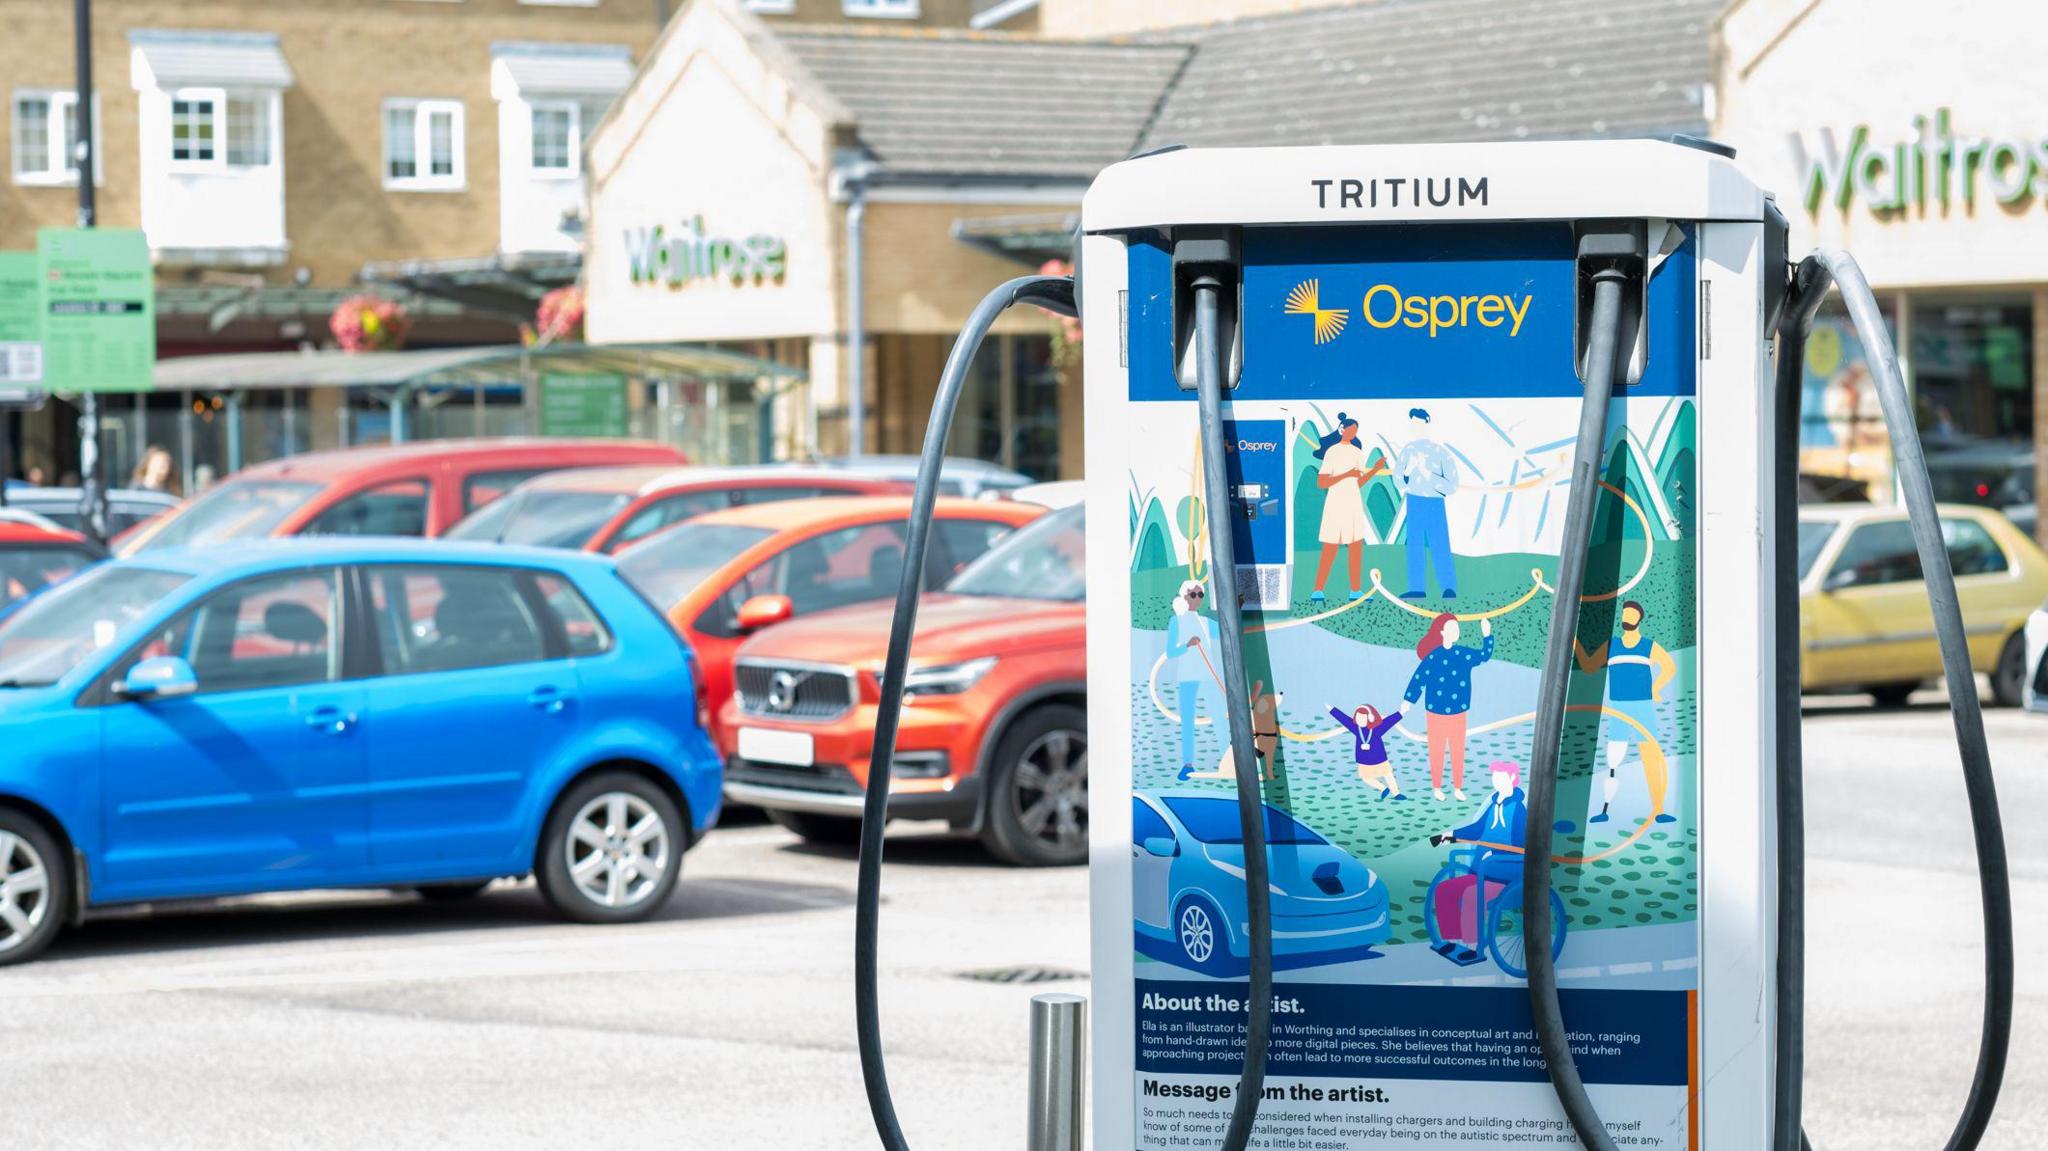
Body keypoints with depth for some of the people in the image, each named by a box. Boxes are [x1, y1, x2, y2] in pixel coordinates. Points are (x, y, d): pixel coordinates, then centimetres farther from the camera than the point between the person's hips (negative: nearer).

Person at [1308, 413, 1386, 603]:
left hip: (1354, 505, 7)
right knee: (1330, 551, -8)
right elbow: (1321, 483, -14)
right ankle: (1317, 591, -5)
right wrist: (1347, 475, -21)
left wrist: (1375, 470, 2)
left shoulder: (1357, 452, 12)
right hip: (1336, 505, -7)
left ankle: (1356, 590, 10)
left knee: (1357, 548, 5)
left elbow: (1358, 483, 15)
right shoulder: (1332, 452, -10)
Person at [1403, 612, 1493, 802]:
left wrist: (1487, 636, 1)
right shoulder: (1432, 657, -16)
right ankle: (1437, 788, 22)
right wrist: (1408, 702, -15)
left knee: (1458, 752, 9)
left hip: (1458, 714, 4)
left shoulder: (1463, 654, -2)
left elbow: (1484, 656, 12)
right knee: (1437, 752, 8)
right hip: (1436, 714, -4)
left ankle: (1457, 788, 22)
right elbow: (1418, 679, -13)